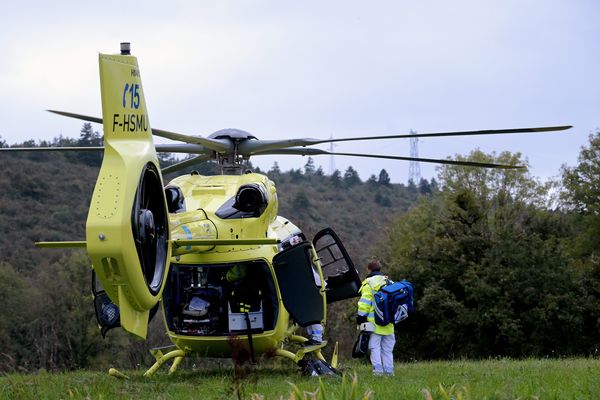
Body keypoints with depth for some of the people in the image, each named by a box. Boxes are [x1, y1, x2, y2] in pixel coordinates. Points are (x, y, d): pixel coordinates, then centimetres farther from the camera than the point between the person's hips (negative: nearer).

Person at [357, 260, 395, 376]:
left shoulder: (369, 283, -4)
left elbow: (365, 302, -10)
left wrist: (361, 316, -6)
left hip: (374, 322, -6)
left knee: (375, 348, -4)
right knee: (387, 349, 10)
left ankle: (378, 370, -12)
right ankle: (389, 371, 8)